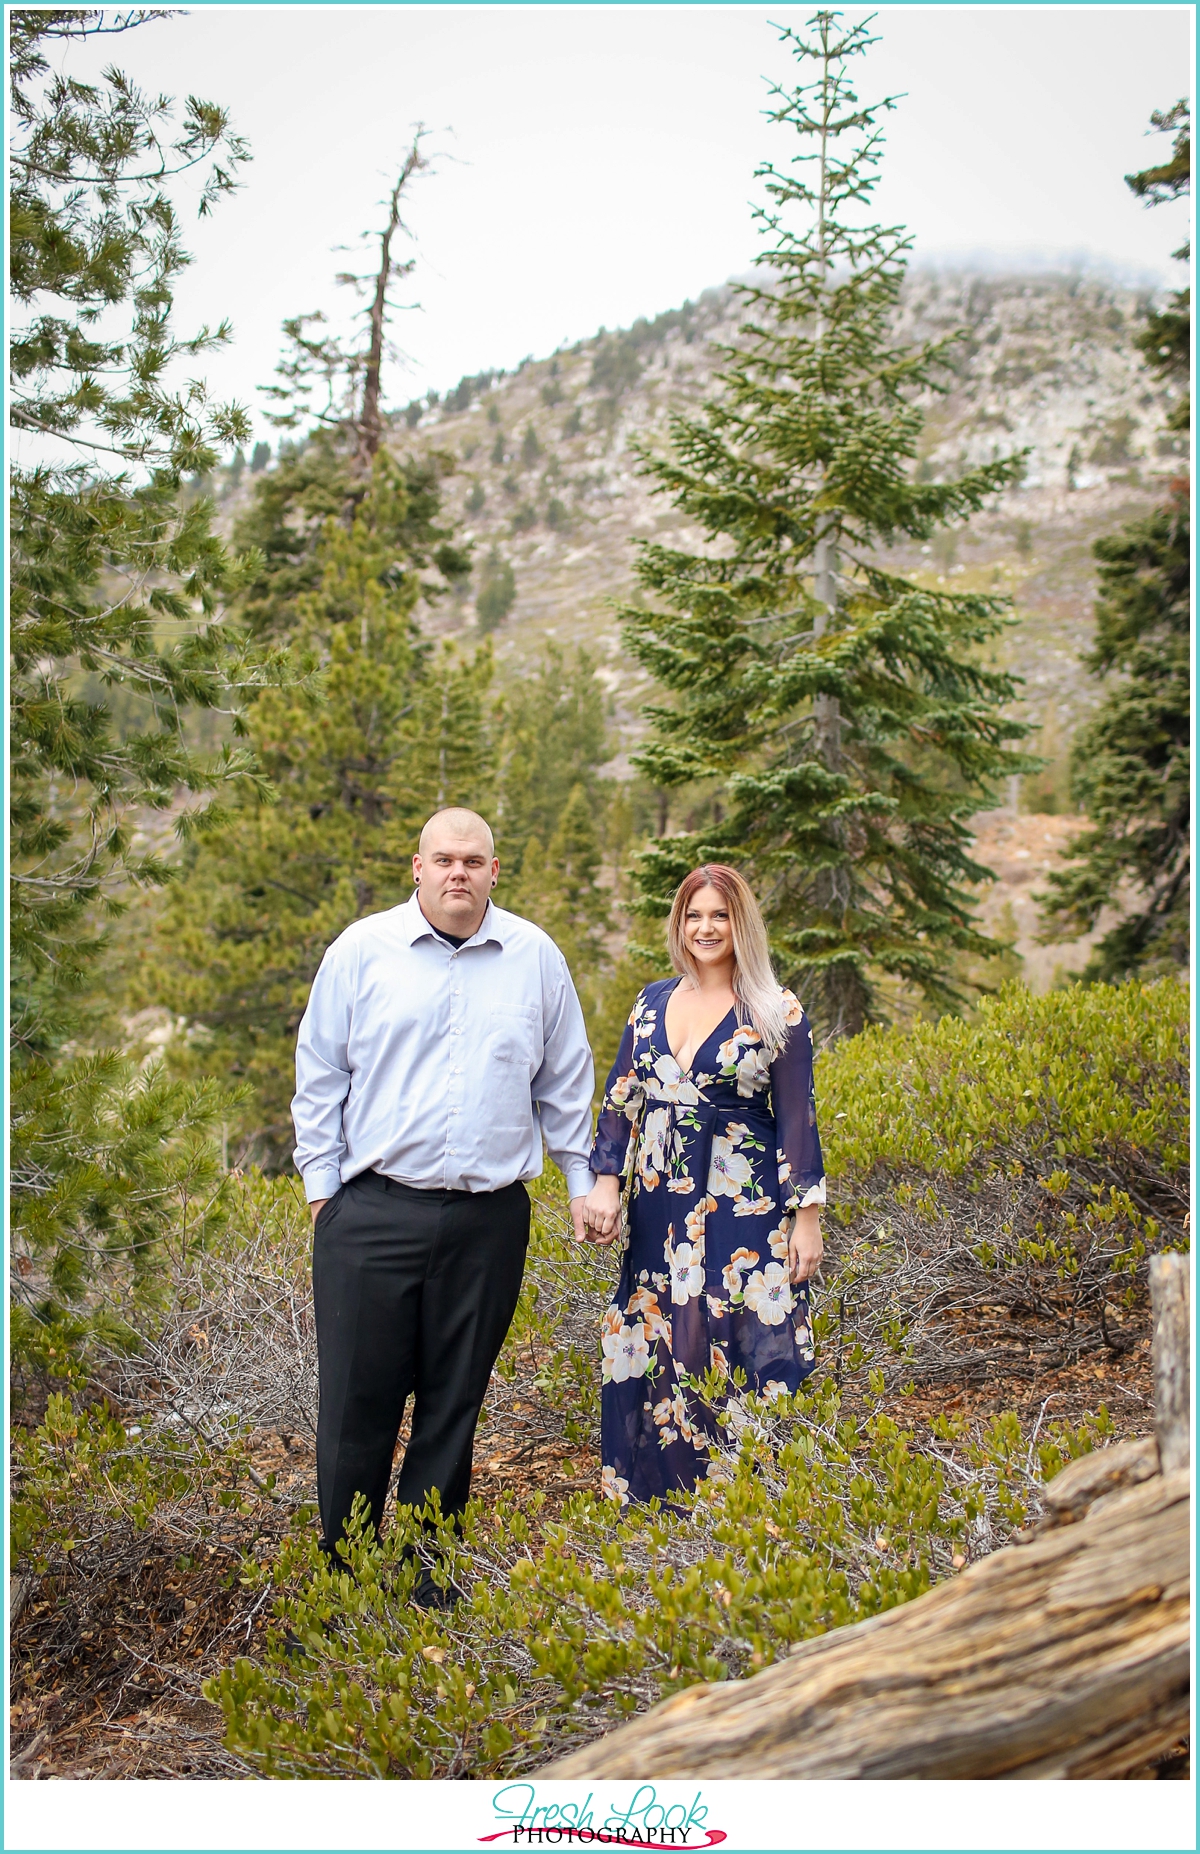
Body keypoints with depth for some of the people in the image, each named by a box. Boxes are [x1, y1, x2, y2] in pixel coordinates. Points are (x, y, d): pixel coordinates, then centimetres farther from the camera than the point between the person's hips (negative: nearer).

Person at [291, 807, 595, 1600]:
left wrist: (582, 1180, 13)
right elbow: (321, 1074, 6)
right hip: (373, 1214, -1)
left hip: (490, 1220, 2)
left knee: (454, 1406, 11)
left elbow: (566, 1082, 14)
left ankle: (427, 1579, 27)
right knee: (358, 1400, 4)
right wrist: (321, 1185, 3)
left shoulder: (536, 956, 7)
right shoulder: (362, 949, 2)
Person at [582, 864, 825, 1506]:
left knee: (739, 1349, -3)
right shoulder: (652, 1002, 9)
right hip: (660, 1209, 4)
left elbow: (797, 1118, -3)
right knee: (654, 1352, 9)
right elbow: (620, 1098, 11)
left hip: (743, 1211, -4)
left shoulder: (775, 1013, -3)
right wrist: (605, 1181, 0)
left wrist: (807, 1218, -6)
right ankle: (654, 1499, 24)